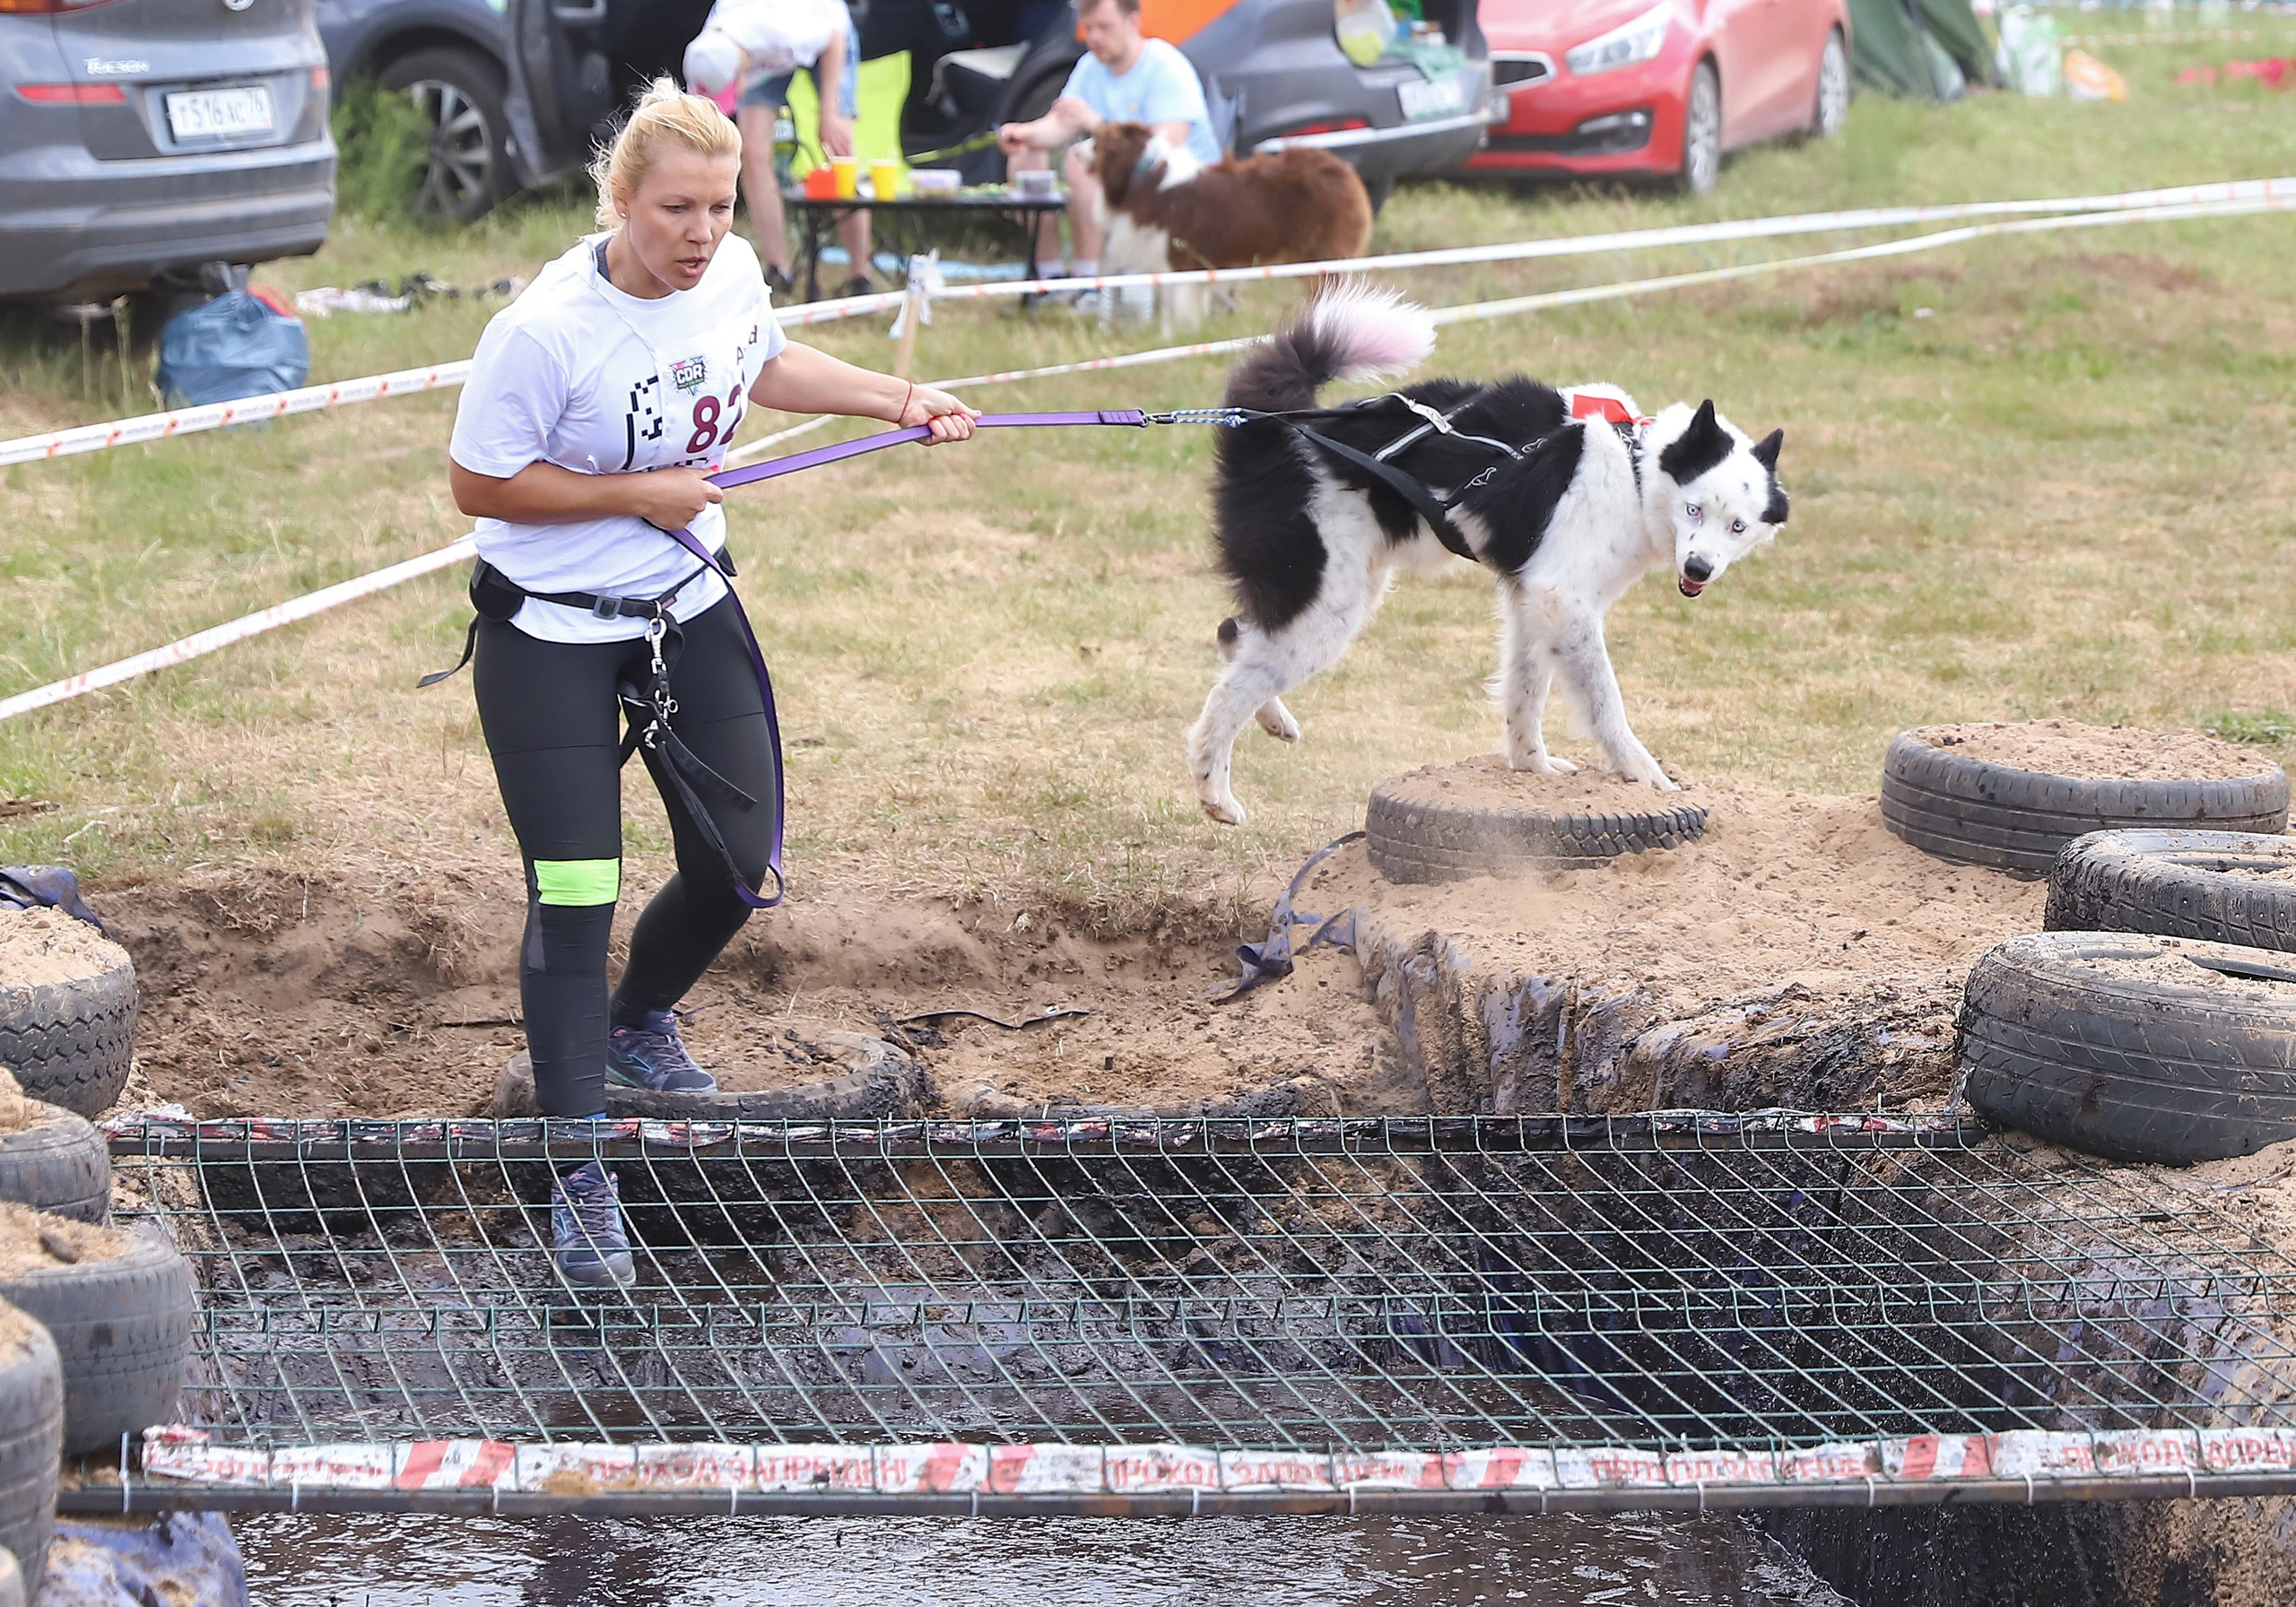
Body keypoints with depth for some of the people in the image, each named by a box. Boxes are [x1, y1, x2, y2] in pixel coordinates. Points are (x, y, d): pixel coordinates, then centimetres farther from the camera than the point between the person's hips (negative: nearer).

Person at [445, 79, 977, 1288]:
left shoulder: (730, 275, -6)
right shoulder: (546, 329, -27)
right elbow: (476, 484, -19)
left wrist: (900, 402, 9)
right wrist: (640, 492, -19)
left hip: (688, 610, 7)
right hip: (551, 639, -6)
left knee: (738, 861, 11)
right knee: (573, 896, -8)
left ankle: (638, 1026, 43)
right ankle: (578, 1178, 0)